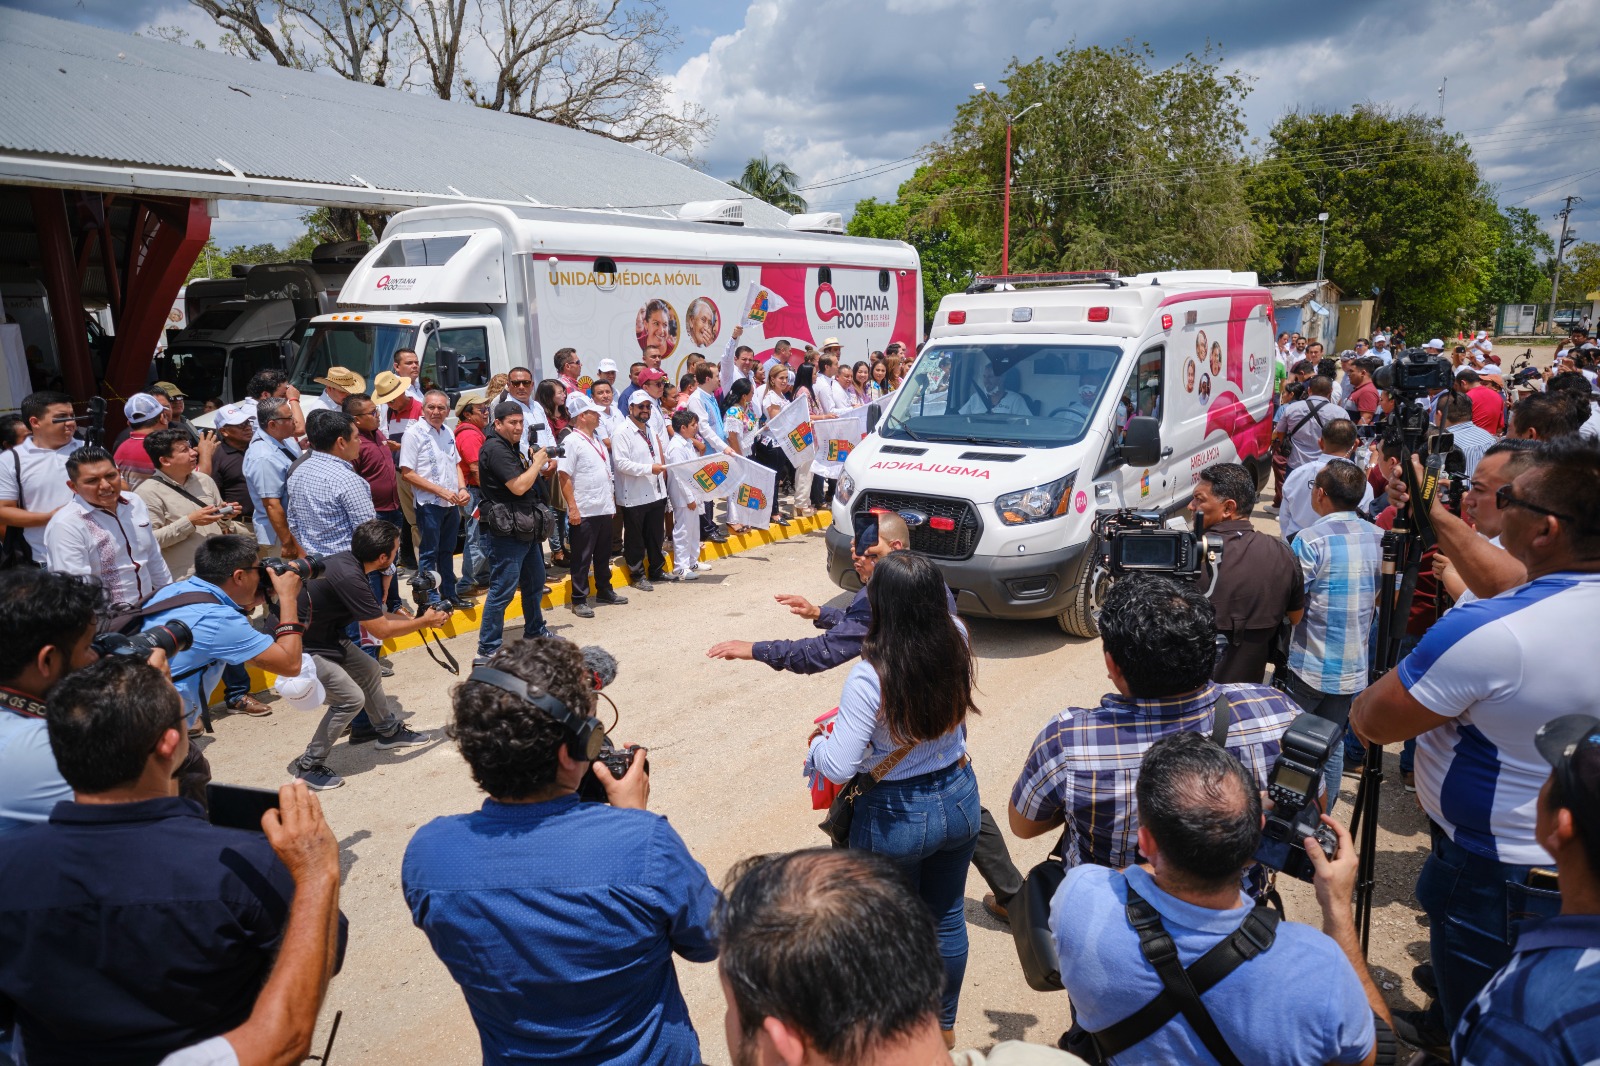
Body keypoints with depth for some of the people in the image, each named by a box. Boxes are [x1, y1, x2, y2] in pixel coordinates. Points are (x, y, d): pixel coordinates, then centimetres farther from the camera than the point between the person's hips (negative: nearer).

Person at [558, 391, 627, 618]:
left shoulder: (597, 441, 14)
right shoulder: (572, 442, -12)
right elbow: (565, 477, -17)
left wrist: (612, 501, 17)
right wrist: (572, 508, -20)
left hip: (604, 509, 8)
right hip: (584, 512, -8)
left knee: (603, 554, 18)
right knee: (582, 558, 0)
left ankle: (604, 591, 31)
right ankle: (579, 600, 8)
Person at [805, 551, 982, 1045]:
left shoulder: (869, 678, -31)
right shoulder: (957, 645, -15)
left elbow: (837, 767, -28)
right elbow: (943, 605, 10)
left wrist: (817, 742, -6)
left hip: (896, 817, -5)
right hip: (959, 799, 5)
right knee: (948, 917, 25)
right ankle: (944, 1026, 47)